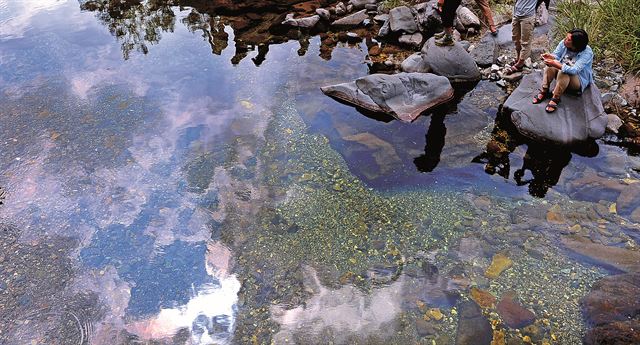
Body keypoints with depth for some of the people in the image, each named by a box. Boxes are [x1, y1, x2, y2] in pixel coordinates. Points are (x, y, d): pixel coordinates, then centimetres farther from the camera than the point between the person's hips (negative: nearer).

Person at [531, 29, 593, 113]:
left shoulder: (587, 53, -29)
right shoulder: (563, 43, -15)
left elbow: (574, 70, -39)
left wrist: (555, 64, -48)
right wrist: (549, 56, -26)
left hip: (579, 80, -5)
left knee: (563, 74, -36)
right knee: (550, 67, -24)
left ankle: (555, 99, -24)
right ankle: (544, 92, -15)